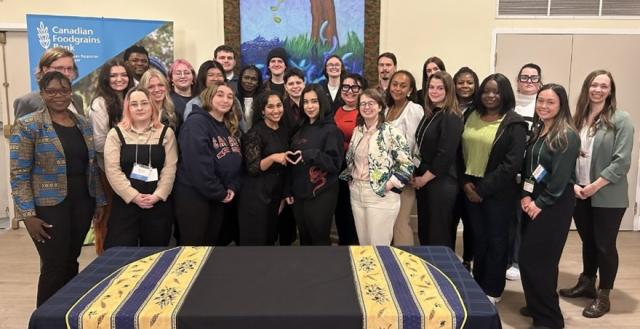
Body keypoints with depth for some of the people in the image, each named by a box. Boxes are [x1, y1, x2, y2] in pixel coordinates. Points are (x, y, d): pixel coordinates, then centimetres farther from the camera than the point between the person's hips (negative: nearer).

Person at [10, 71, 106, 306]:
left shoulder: (83, 124, 9)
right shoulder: (27, 126, -7)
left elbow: (92, 166, 13)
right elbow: (19, 174, -10)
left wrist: (99, 201, 10)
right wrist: (28, 215, -14)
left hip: (82, 203, 5)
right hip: (49, 206, -5)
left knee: (71, 262, 14)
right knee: (54, 267, 1)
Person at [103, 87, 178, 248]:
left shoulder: (166, 133, 5)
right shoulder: (116, 133, 3)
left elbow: (170, 169, -2)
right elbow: (112, 170, -6)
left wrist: (157, 195, -13)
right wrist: (134, 196, -14)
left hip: (158, 204, 1)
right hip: (125, 202, -1)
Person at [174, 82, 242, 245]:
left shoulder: (231, 127, 12)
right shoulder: (196, 123, -14)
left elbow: (236, 161, 11)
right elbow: (198, 164, -23)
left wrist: (232, 187, -5)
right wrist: (219, 193, -17)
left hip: (221, 197, 8)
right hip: (194, 195, -8)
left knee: (212, 243, 17)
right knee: (193, 245, 2)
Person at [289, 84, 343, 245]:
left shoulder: (331, 129, -9)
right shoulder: (302, 128, 11)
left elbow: (335, 163, -17)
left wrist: (311, 155, -26)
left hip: (321, 196, -6)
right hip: (300, 194, 7)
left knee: (320, 240, 4)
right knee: (304, 239, 16)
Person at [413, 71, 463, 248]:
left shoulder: (452, 117, -14)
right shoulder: (429, 114, 12)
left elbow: (446, 155, -19)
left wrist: (425, 178, -11)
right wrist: (418, 176, 9)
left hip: (441, 183, -8)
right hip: (423, 181, 8)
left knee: (439, 235, 4)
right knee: (424, 231, 16)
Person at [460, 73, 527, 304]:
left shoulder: (514, 123, -8)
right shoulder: (470, 116, 7)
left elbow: (512, 163, -15)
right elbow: (460, 151, 9)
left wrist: (483, 189, -15)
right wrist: (465, 182, -4)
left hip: (498, 192, -4)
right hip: (470, 188, 4)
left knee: (496, 241, 8)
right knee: (478, 239, 13)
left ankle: (492, 291, 23)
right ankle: (478, 285, 29)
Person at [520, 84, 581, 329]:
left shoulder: (568, 136, -13)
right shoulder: (536, 131, 11)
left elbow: (560, 177, -17)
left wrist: (541, 203, -12)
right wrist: (526, 196, -2)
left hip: (555, 203, -7)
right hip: (534, 200, 7)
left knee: (537, 259, -5)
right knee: (530, 257, 12)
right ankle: (536, 307, 28)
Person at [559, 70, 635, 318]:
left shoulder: (621, 119, -8)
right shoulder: (577, 119, 6)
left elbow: (622, 161, -13)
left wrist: (595, 186, -15)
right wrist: (572, 184, -7)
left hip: (607, 197, -4)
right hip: (578, 194, 4)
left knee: (605, 245, 6)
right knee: (587, 241, 18)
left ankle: (603, 297, 21)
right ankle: (586, 284, 35)